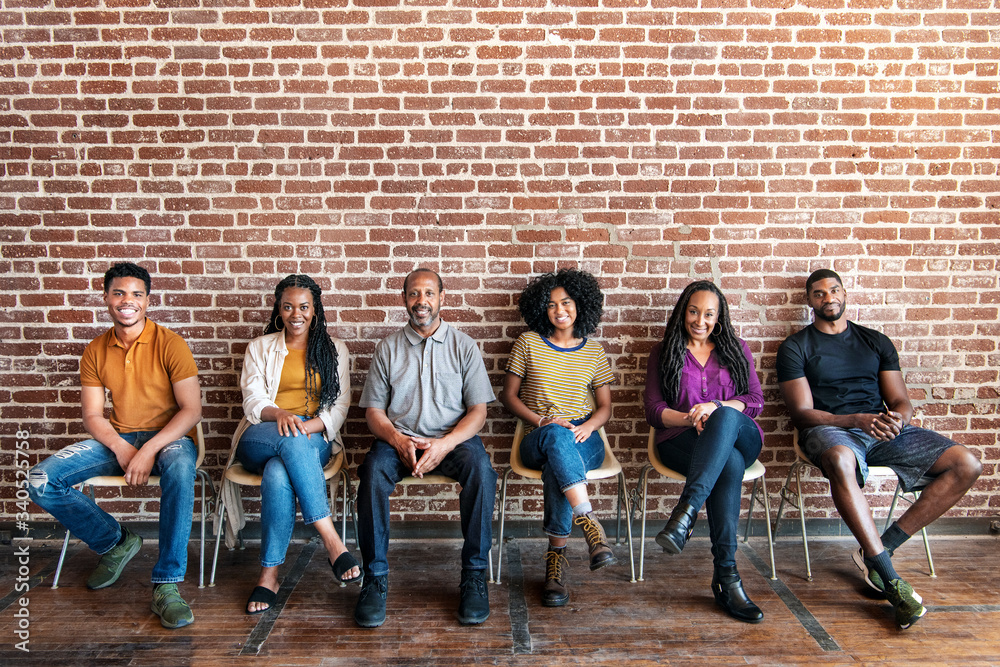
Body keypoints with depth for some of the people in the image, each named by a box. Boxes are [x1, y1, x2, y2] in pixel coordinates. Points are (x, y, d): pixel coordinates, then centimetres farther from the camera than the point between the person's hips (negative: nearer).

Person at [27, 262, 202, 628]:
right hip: (117, 438, 5)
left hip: (169, 436, -5)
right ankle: (115, 542, 7)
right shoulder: (95, 351, 6)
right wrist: (122, 449, -15)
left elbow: (192, 410, -13)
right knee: (40, 481, -14)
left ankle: (167, 585, -33)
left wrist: (150, 450, -24)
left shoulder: (169, 344, -8)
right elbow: (92, 416, 4)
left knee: (180, 471, -40)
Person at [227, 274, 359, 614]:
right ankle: (332, 541, -39)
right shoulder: (259, 347, 16)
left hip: (314, 439, 0)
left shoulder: (334, 350, 14)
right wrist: (279, 414, -21)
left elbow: (338, 408, 5)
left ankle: (269, 574, -29)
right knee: (292, 441, -38)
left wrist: (306, 426, -17)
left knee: (277, 475, -36)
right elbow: (252, 402, 3)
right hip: (259, 441, 0)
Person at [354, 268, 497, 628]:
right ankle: (375, 578, -18)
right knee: (372, 472, -32)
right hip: (398, 438, 1)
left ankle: (474, 575, -19)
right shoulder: (388, 347, 10)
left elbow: (478, 410, 1)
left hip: (453, 438, -1)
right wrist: (399, 441, -14)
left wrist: (444, 444, -17)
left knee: (480, 469, -33)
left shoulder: (463, 346, 7)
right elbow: (373, 410, 7)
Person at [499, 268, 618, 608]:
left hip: (584, 441, 1)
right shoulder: (528, 343, 8)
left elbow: (605, 406, 14)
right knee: (556, 437, -41)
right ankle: (590, 523, -47)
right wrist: (542, 421, -9)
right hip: (539, 439, -1)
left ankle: (557, 555, -31)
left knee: (558, 465, -38)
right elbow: (509, 395, 7)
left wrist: (588, 425, -10)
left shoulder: (594, 351, 12)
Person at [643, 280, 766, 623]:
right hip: (681, 440, -1)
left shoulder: (736, 348, 23)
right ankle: (726, 576, -44)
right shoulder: (664, 352, 19)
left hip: (738, 436, 1)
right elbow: (653, 409, 8)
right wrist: (690, 418, -14)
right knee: (729, 464, -39)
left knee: (726, 417, -40)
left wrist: (716, 408, -13)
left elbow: (755, 400, 9)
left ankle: (686, 511, -53)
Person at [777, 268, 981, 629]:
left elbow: (901, 401, 15)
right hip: (830, 430, -5)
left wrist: (896, 418, -11)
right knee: (840, 461, -41)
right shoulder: (796, 347, 7)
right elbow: (803, 413, -3)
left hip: (882, 429, 5)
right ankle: (889, 578, -35)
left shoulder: (876, 341, 21)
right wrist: (858, 420, -18)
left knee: (966, 465, -15)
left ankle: (879, 548, -16)